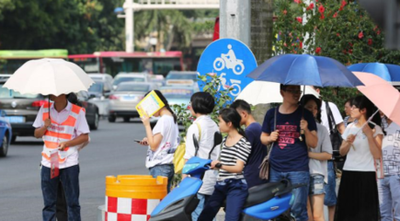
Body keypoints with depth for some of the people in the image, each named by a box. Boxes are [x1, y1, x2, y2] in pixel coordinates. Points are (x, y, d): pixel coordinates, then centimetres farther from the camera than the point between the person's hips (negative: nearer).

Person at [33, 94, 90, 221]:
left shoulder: (77, 112, -5)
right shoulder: (45, 109, 6)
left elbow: (85, 137, -3)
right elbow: (37, 134, 10)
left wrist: (66, 143, -18)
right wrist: (45, 126, -11)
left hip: (69, 163, -3)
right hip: (48, 162, 3)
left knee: (72, 202, 1)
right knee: (48, 202, 5)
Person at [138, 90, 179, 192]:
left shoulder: (163, 120, -14)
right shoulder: (172, 118, 15)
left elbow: (154, 145, -16)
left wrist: (147, 125, -14)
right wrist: (149, 141, 15)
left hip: (159, 166, -10)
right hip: (170, 164, 10)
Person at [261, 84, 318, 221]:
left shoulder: (305, 115, 3)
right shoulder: (272, 114, 9)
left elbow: (313, 144, 0)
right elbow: (263, 138, 18)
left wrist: (306, 130, -18)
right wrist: (270, 138, -4)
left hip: (299, 169, -3)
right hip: (276, 169, 3)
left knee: (298, 209, -9)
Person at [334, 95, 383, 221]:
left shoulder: (375, 129, -4)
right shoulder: (350, 128, 12)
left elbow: (377, 155, -13)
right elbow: (342, 152, 14)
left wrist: (369, 135, -19)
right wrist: (348, 143, -6)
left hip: (366, 174, -5)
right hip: (348, 173, 5)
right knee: (347, 210, 4)